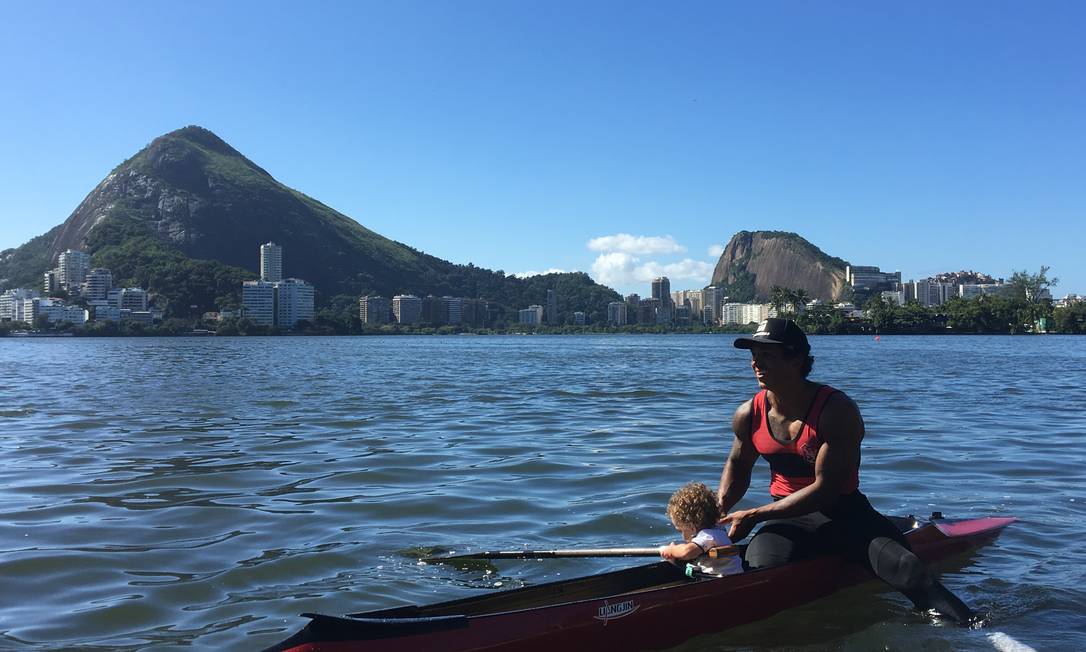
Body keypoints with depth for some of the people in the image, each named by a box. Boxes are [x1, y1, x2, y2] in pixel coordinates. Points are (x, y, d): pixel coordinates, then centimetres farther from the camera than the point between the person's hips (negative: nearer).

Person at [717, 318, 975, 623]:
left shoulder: (836, 410, -19)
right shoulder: (749, 415, -3)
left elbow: (826, 489, -21)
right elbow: (738, 465, 19)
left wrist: (754, 515, -23)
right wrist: (720, 507, -1)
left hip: (845, 511, -2)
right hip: (788, 518, 3)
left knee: (903, 568, -27)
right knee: (759, 570, -30)